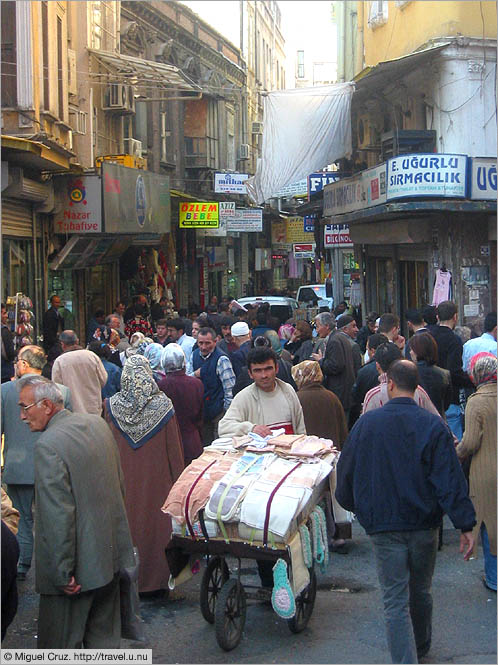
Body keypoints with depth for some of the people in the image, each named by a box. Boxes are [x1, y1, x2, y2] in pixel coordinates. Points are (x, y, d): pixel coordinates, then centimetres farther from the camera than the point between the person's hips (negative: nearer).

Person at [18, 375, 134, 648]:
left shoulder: (48, 445, -22)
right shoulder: (97, 423, 4)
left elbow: (58, 515, -24)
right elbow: (118, 482, 15)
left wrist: (62, 572, -19)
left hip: (78, 566, -8)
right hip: (111, 553, 8)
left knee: (61, 645, 6)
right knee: (104, 634, 20)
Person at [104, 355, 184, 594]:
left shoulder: (111, 406, -6)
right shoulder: (163, 405, -9)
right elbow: (175, 449, -4)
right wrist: (177, 480, 4)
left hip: (123, 480, 1)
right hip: (156, 481, -1)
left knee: (127, 524, 10)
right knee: (155, 525, 7)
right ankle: (156, 580, 14)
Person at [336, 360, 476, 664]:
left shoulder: (366, 423, -4)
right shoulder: (433, 425, -8)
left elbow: (346, 473, 6)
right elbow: (451, 480, -12)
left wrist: (355, 507, 24)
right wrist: (466, 526, -9)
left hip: (384, 525, -1)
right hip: (425, 524, 1)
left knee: (395, 601, 1)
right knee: (420, 593, 21)